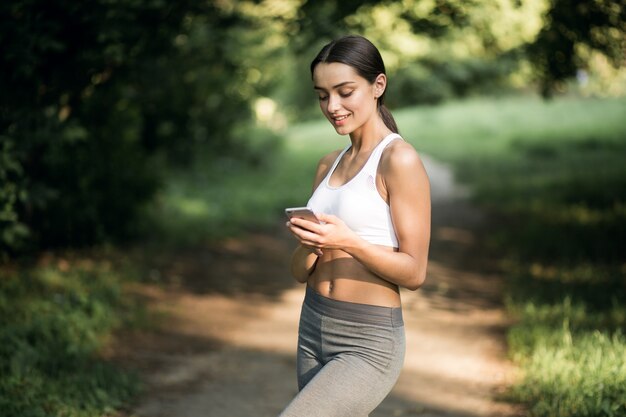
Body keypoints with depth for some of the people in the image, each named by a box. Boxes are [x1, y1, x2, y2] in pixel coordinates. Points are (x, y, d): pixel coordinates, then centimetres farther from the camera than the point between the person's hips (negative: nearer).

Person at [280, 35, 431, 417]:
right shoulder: (329, 165, 11)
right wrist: (308, 243, -12)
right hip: (313, 328, 7)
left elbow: (415, 272, -12)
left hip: (368, 343, -7)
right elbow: (301, 272, 10)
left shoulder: (400, 160, -11)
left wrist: (349, 242, -26)